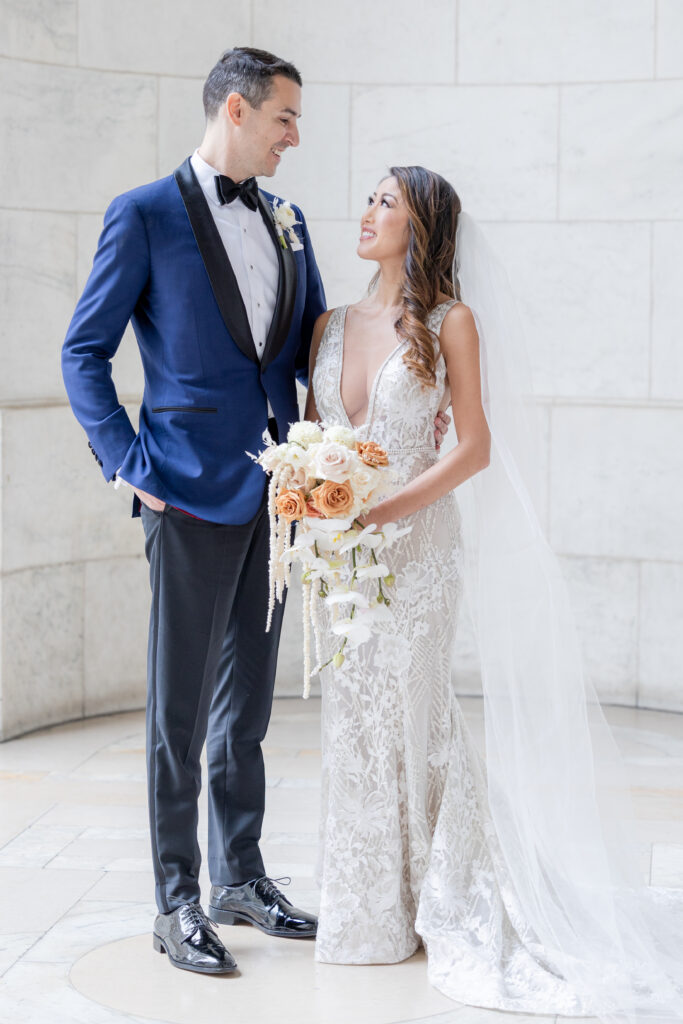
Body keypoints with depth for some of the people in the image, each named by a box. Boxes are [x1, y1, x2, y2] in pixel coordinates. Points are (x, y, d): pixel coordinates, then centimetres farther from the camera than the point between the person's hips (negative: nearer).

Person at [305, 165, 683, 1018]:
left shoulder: (451, 322, -4)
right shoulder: (332, 324, 11)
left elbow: (474, 447, -8)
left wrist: (381, 510, -17)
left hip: (417, 541, -5)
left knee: (409, 715, -2)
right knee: (354, 717, 9)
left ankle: (454, 901, 16)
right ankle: (369, 912, 23)